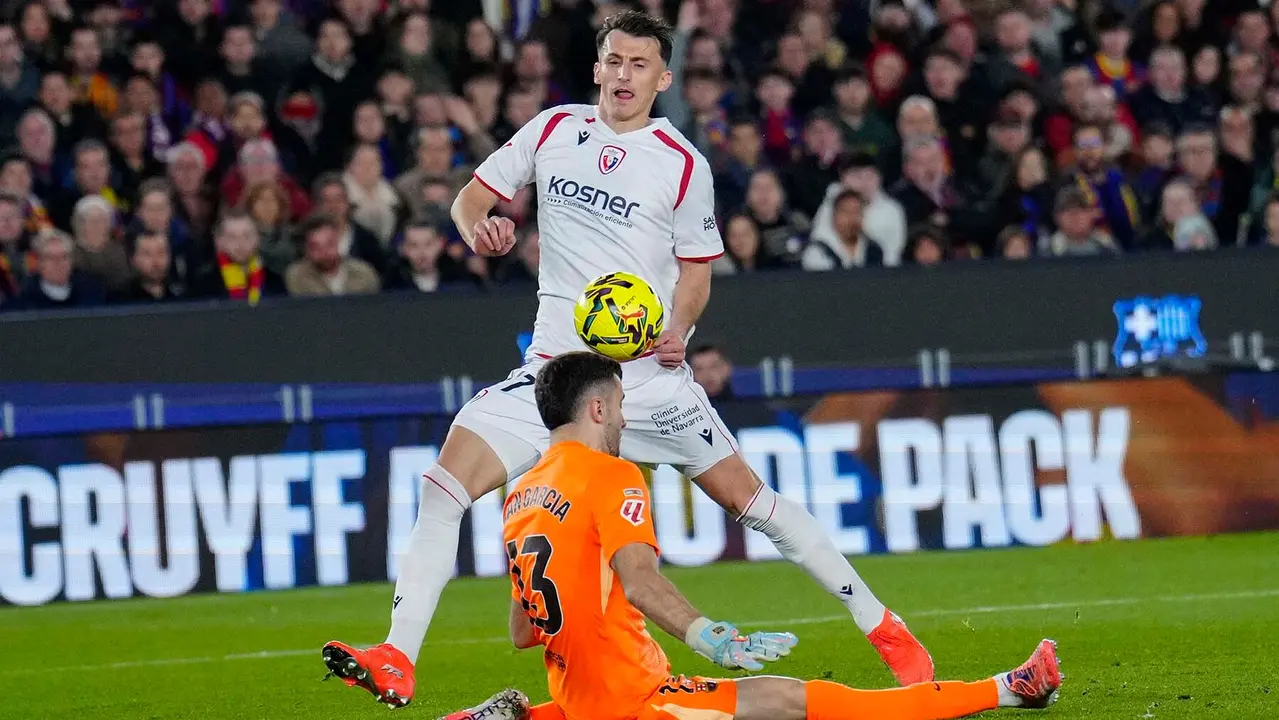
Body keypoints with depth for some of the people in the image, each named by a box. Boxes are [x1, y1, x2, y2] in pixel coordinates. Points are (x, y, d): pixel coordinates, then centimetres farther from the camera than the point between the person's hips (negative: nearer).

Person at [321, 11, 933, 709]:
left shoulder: (684, 166, -1)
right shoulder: (555, 129, 7)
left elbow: (696, 271, 6)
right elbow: (472, 194, 12)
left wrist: (678, 329, -15)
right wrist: (478, 226, -12)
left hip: (647, 370, -2)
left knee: (748, 497, -3)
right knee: (443, 486, -15)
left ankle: (881, 626, 10)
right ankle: (396, 661, -16)